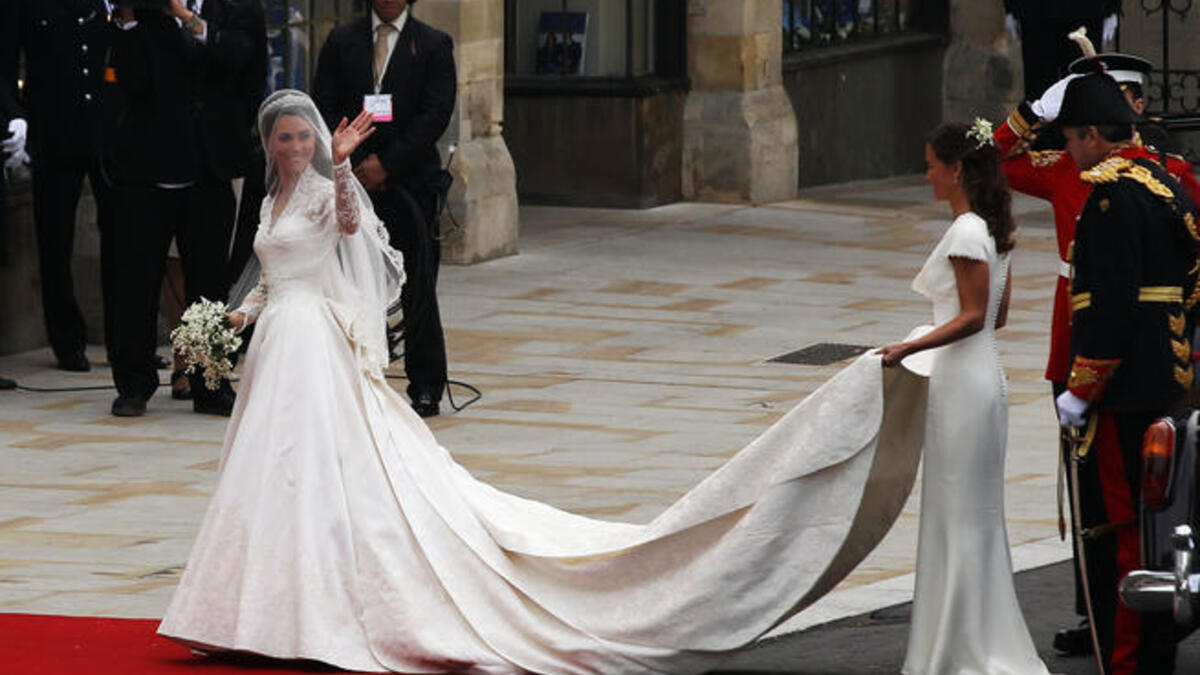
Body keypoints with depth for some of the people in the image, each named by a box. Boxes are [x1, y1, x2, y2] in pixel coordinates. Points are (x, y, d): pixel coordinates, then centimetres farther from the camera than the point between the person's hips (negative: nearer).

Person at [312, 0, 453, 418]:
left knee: (417, 287, -2)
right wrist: (352, 165, -5)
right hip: (351, 180, 2)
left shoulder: (433, 45, 4)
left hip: (410, 181, -2)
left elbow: (437, 113, -4)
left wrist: (387, 164, -10)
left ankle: (426, 388, 6)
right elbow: (324, 107, 7)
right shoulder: (342, 41, 11)